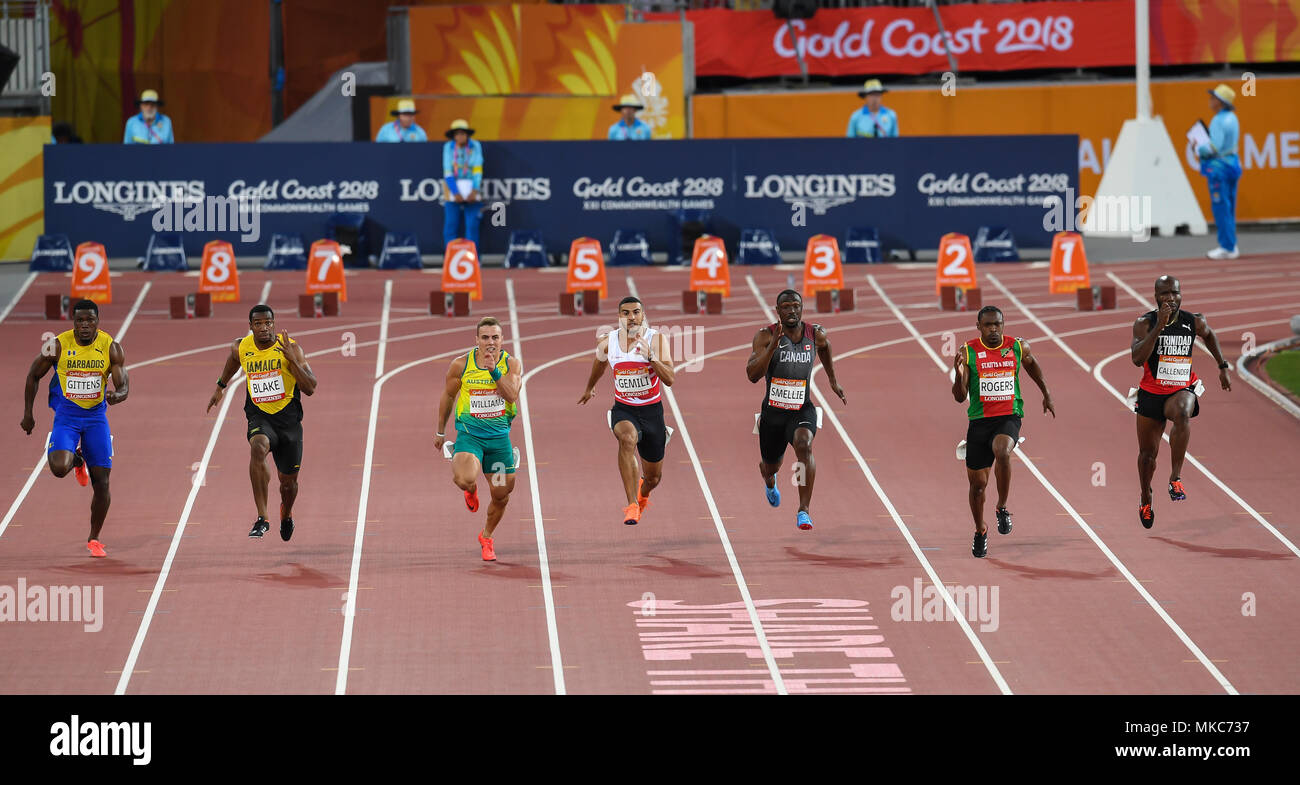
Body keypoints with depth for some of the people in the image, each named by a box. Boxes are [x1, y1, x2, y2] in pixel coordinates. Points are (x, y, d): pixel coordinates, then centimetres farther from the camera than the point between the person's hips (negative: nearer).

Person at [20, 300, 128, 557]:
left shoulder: (111, 348, -8)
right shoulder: (58, 346, -11)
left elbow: (124, 387, -8)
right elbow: (33, 376, 3)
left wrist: (116, 396, -33)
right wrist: (27, 414, 2)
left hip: (96, 417, 1)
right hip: (66, 417, -1)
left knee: (101, 483, 0)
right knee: (59, 468, -25)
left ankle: (94, 539, 20)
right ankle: (77, 460, 15)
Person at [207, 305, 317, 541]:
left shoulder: (290, 347, -12)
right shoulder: (241, 347, -4)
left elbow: (310, 388, -17)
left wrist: (292, 360, -28)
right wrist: (220, 386, 30)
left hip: (288, 418, 0)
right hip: (259, 416, 0)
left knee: (288, 480, 12)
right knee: (258, 449, -35)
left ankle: (286, 514, 49)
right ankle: (262, 518, -35)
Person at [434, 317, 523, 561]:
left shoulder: (512, 364, -3)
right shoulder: (461, 365, -4)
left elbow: (511, 395, -17)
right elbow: (448, 396, 9)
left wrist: (494, 370, -28)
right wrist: (440, 432, 16)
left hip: (499, 434, 2)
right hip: (469, 432, -2)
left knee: (501, 494, 8)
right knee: (465, 479, -29)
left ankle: (487, 536, 36)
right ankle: (470, 489, 12)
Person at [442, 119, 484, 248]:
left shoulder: (475, 146, -1)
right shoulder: (448, 147, 0)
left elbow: (478, 170, -5)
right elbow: (447, 172, -4)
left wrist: (475, 191, -16)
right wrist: (456, 193, -14)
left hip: (471, 190, -1)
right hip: (453, 190, 1)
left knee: (472, 226, -7)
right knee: (450, 226, -5)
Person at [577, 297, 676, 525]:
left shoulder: (657, 339, -11)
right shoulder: (607, 342, -3)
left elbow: (670, 380, -18)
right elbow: (599, 364, 21)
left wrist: (650, 356, -31)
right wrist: (590, 388, 36)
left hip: (652, 411, 0)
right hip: (623, 410, 0)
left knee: (653, 477, 12)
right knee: (627, 438, -37)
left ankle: (643, 494, 53)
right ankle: (632, 505, -38)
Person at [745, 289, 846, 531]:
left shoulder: (816, 334, -4)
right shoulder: (765, 336, -13)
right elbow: (753, 375, -24)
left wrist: (832, 380, 26)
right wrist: (774, 345, -34)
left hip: (802, 410, -1)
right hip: (773, 412, 1)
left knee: (804, 446, -32)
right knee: (771, 465, 19)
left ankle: (804, 510, -31)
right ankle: (770, 481, 61)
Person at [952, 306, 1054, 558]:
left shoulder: (1018, 348, 0)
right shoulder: (968, 353, -4)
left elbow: (1031, 364, 24)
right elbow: (960, 397, -7)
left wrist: (1046, 395, 29)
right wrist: (959, 374, -26)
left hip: (1009, 417, -1)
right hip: (979, 421, 1)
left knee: (1002, 451, -34)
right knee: (977, 483, 7)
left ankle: (1002, 507, -14)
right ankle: (980, 531, 33)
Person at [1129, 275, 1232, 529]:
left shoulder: (1195, 322, -5)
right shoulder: (1144, 323, -12)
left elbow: (1209, 335, 21)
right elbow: (1137, 359, -27)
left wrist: (1223, 367, 18)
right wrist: (1159, 327, -33)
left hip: (1182, 390, 0)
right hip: (1151, 393, 1)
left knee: (1182, 414, -38)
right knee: (1148, 453, 12)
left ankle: (1175, 478, -32)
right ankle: (1146, 500, 40)